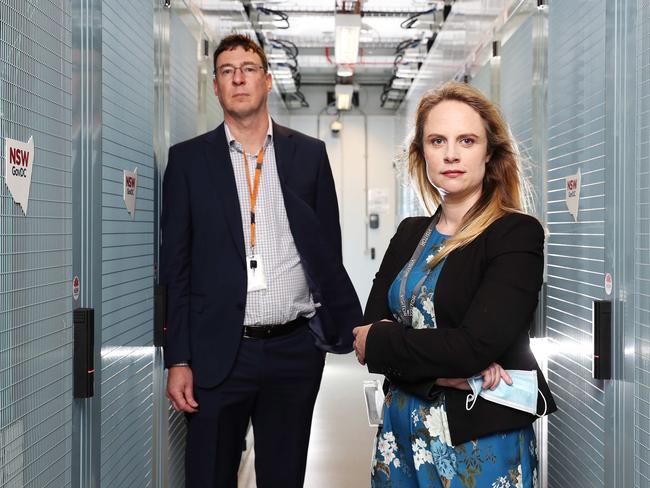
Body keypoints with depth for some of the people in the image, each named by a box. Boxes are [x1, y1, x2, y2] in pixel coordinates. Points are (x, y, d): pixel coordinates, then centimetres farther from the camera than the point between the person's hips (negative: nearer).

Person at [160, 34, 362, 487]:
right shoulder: (189, 159, 3)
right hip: (219, 353, -1)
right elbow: (175, 265, 2)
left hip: (296, 349, 1)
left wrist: (350, 328, 1)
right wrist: (178, 360, -3)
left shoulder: (309, 153, 6)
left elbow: (329, 251, 8)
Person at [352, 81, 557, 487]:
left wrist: (377, 343, -11)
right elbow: (371, 326, -2)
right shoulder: (410, 233, 5)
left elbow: (474, 345, -23)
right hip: (402, 429, 5)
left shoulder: (518, 235, -13)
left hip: (482, 440, -5)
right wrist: (440, 370, -19)